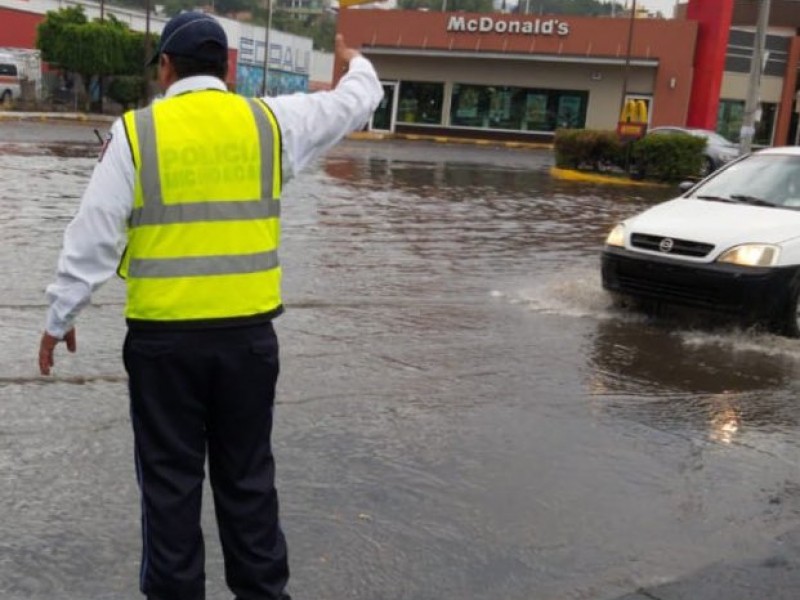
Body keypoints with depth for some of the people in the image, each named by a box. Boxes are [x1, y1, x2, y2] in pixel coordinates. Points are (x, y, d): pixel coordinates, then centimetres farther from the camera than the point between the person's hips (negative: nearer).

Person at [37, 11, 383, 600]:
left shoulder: (136, 131, -4)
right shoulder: (271, 121, 3)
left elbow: (94, 236, -4)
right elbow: (352, 103, 19)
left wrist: (60, 316, 6)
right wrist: (357, 65, 42)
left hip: (163, 337, -2)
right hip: (248, 333, 2)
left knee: (170, 482, 9)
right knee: (248, 478, 14)